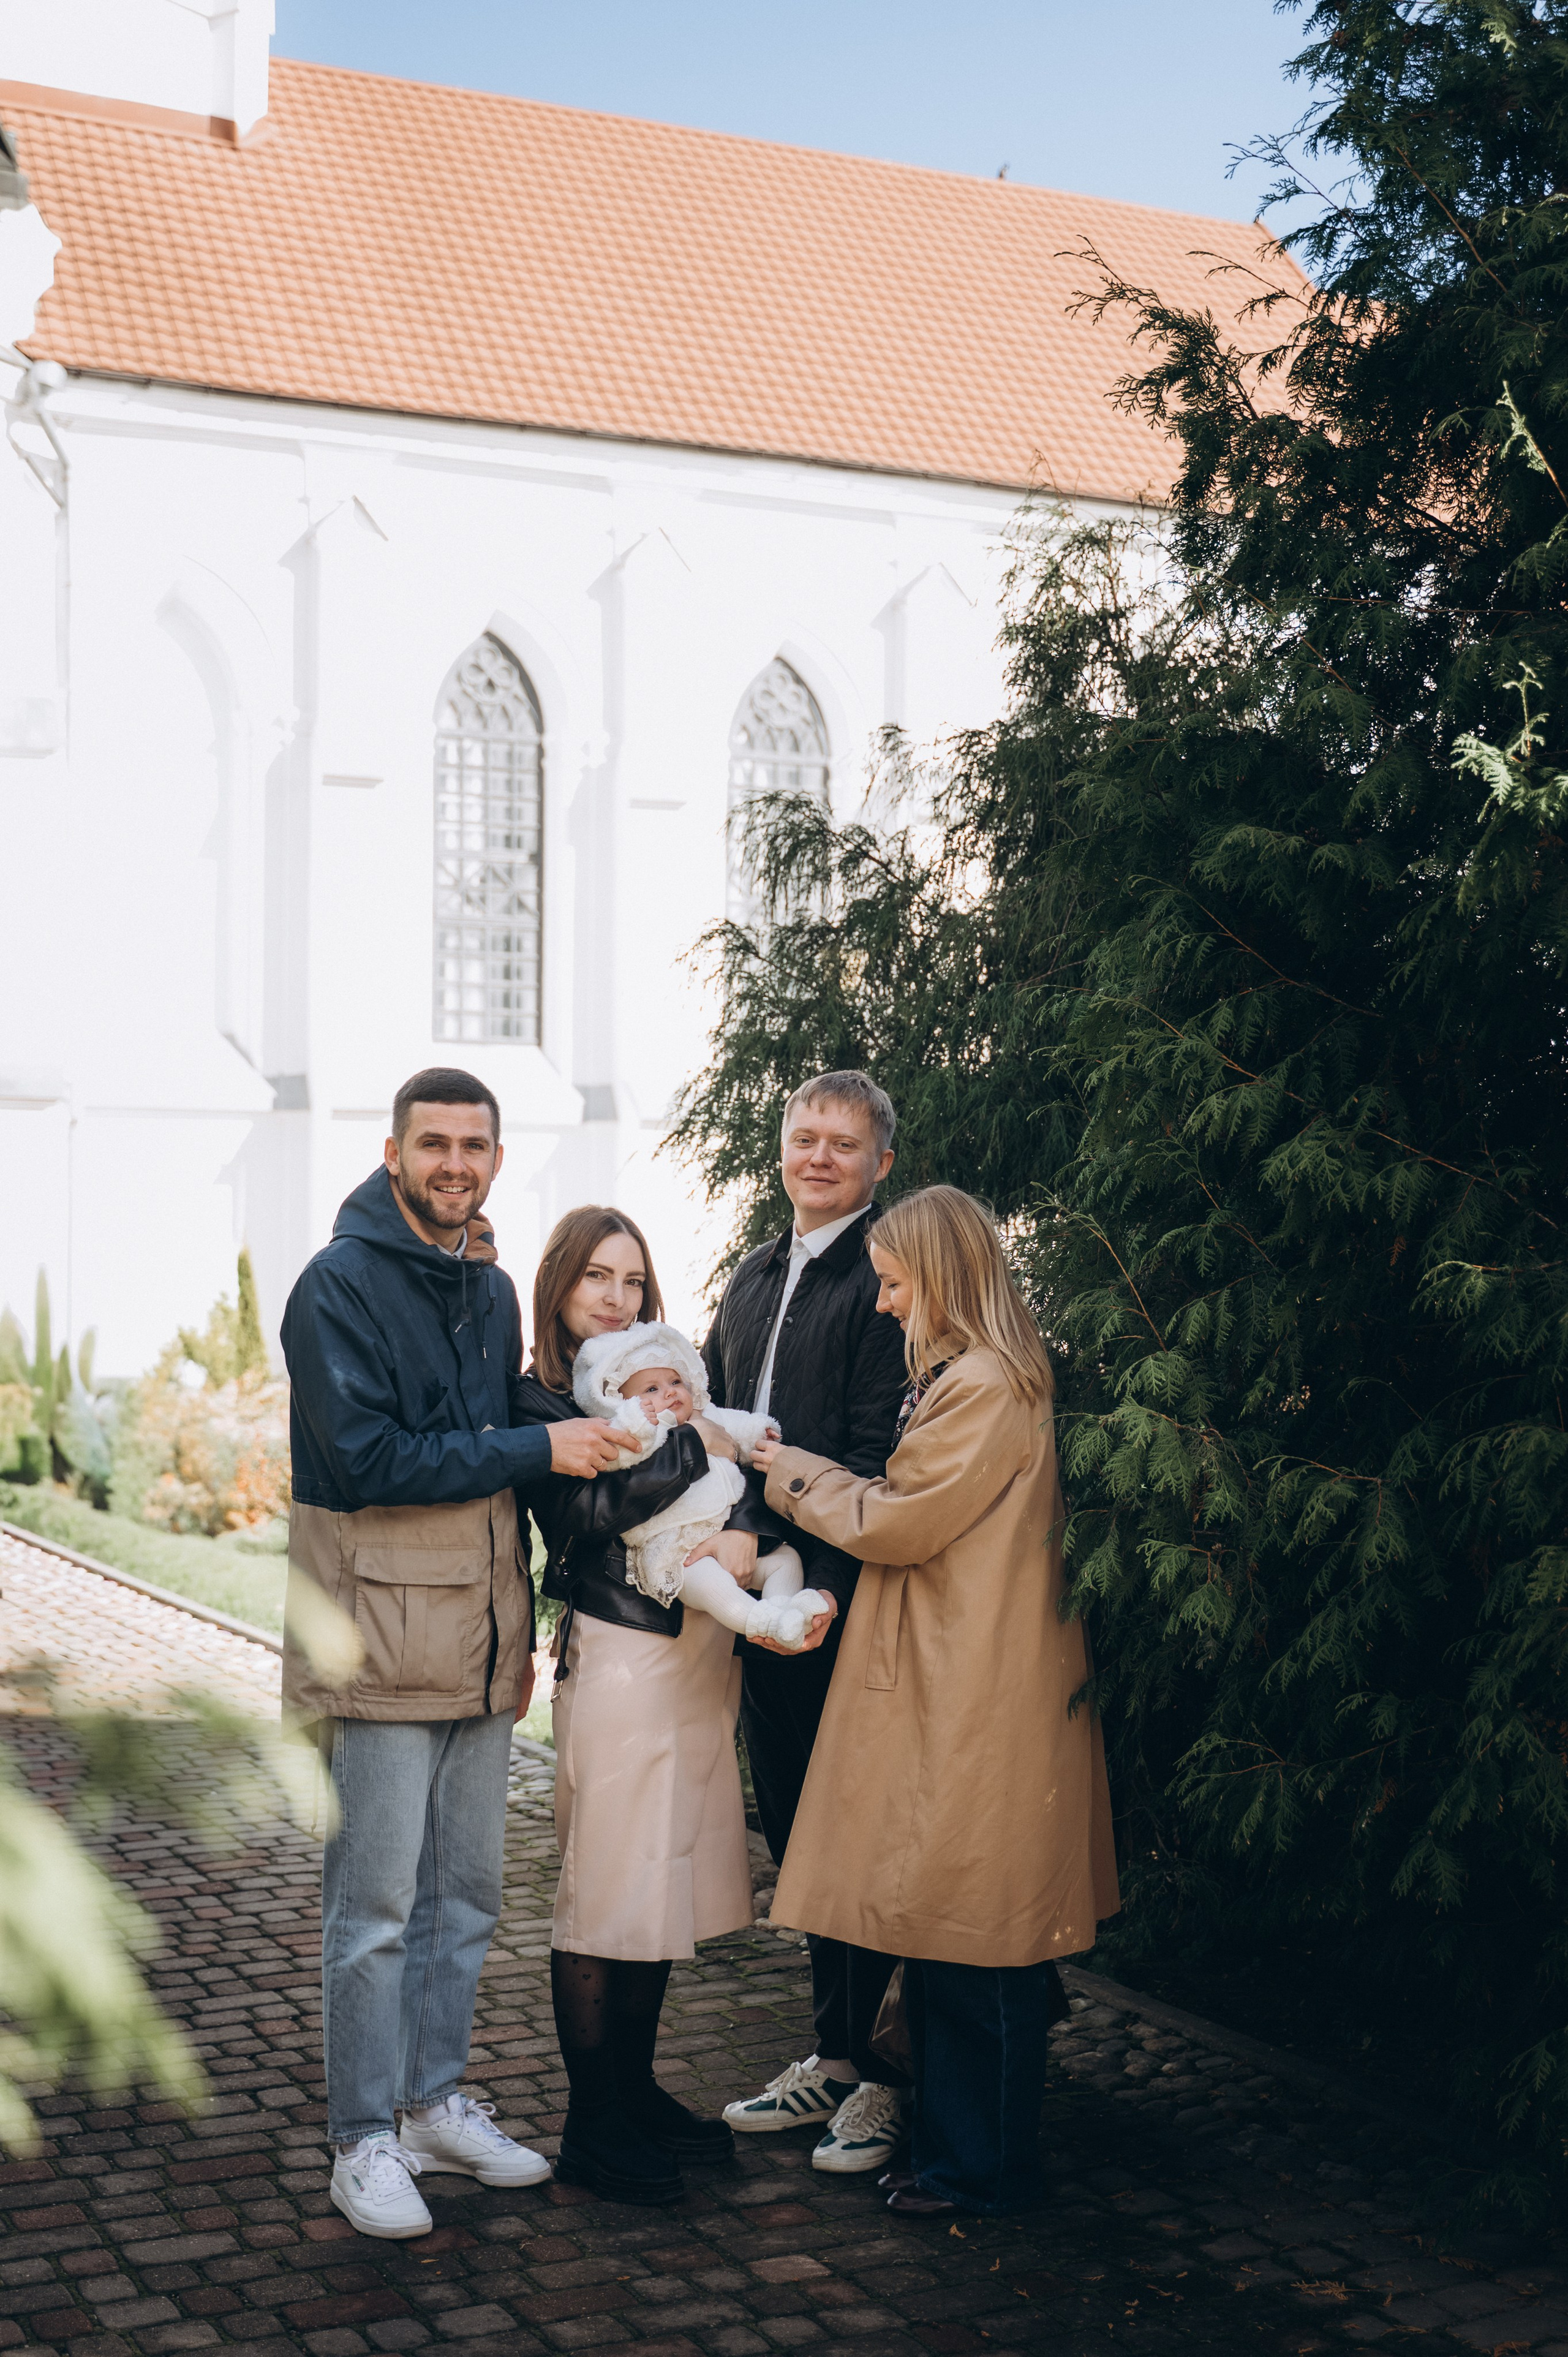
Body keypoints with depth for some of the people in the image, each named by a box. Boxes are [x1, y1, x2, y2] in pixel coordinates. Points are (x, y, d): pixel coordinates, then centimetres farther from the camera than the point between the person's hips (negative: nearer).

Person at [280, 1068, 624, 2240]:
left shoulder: (493, 1291, 14)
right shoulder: (340, 1283, -9)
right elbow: (368, 1456, -19)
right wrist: (543, 1449, -17)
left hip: (480, 1637, 7)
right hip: (379, 1628, -7)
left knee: (466, 1888, 13)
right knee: (376, 1900, -2)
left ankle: (439, 2101, 26)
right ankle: (365, 2138, 10)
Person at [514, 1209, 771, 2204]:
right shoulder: (538, 1403, -6)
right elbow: (600, 1499, -21)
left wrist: (747, 1528, -16)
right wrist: (709, 1440, -10)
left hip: (701, 1659, 7)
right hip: (620, 1664, -7)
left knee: (664, 1883, 14)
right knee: (606, 1896, -1)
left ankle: (637, 2093, 26)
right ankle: (592, 2128, 9)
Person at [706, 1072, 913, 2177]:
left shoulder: (887, 1280, -10)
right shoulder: (755, 1278, 15)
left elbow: (878, 1456, -17)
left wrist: (827, 1588, -24)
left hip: (849, 1610, -8)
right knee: (797, 1834, 15)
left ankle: (886, 2078, 12)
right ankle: (834, 2056, 28)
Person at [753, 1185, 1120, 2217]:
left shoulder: (985, 1388, -18)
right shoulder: (969, 1377, 16)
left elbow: (897, 1523, -15)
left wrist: (801, 1477, -2)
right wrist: (814, 1477, 11)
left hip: (977, 1704, -10)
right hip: (956, 1693, 10)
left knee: (971, 1939, -1)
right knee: (959, 1930, 17)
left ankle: (981, 2167, 9)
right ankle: (958, 2145, 28)